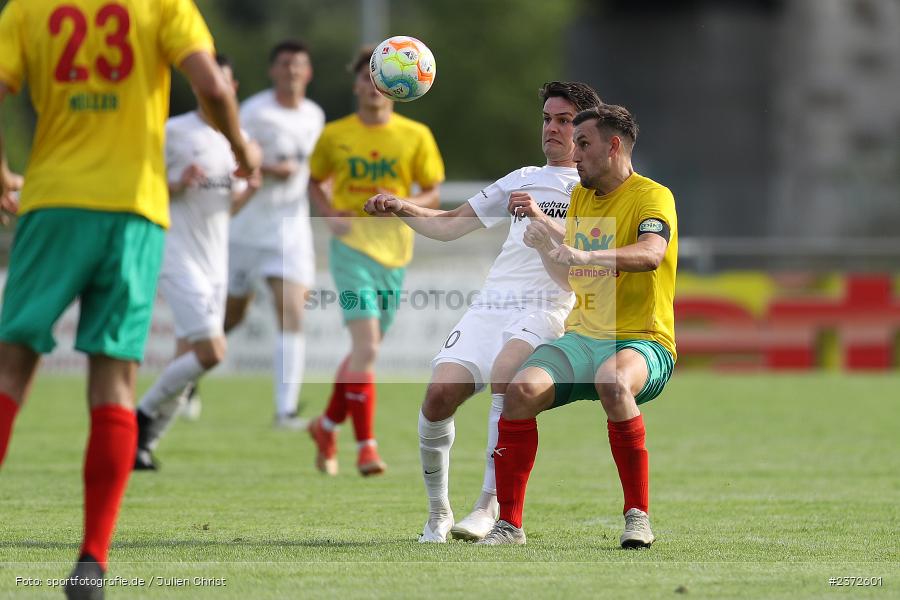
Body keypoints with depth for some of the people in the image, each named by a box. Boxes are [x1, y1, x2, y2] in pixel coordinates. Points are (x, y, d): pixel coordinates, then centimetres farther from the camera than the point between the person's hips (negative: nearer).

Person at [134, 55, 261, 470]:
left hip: (215, 263, 7)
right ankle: (145, 414, 1)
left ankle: (145, 440, 16)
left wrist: (249, 190, -1)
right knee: (211, 351, -17)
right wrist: (179, 186, -20)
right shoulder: (174, 132, -7)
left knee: (187, 360, 5)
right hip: (179, 259, -7)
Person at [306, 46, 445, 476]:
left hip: (393, 250, 3)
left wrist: (401, 204, -13)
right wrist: (330, 214, -3)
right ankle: (366, 445, -15)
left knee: (365, 351, 12)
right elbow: (315, 182, 16)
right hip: (351, 246, -3)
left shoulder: (416, 137, 3)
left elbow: (433, 195, 7)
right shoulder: (335, 135, 2)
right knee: (366, 346, -17)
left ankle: (327, 426, 33)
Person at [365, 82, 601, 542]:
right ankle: (437, 511, 2)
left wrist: (540, 219, -23)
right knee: (441, 392, -16)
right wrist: (404, 210, 10)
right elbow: (450, 225, 28)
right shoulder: (522, 179, 28)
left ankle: (490, 505, -33)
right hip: (489, 305, 5)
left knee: (504, 373, -34)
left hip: (543, 309, -5)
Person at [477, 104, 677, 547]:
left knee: (613, 382, -40)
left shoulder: (652, 197, -7)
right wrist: (546, 247, 5)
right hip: (582, 338, 6)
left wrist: (585, 255, -43)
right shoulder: (580, 198, 17)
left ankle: (638, 514, -27)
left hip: (641, 341, -6)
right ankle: (509, 522, -14)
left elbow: (650, 254, -29)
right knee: (521, 390, -22)